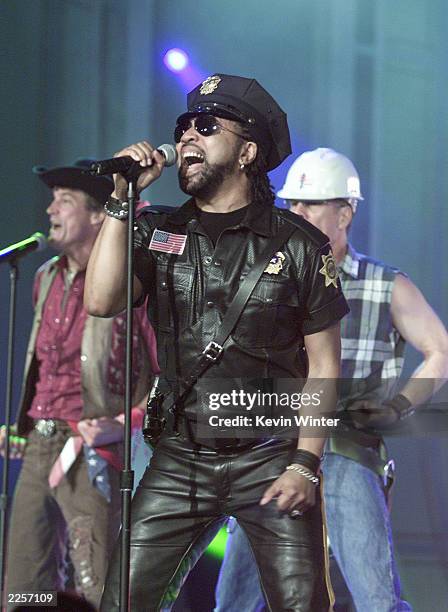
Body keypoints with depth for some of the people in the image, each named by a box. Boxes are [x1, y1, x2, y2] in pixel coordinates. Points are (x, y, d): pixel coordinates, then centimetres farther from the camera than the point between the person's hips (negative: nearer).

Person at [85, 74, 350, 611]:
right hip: (180, 460, 2)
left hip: (270, 460, -2)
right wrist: (120, 199, -11)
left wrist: (305, 466, -8)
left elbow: (324, 363, 0)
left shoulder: (298, 244, -1)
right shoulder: (156, 233, 7)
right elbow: (102, 302, -10)